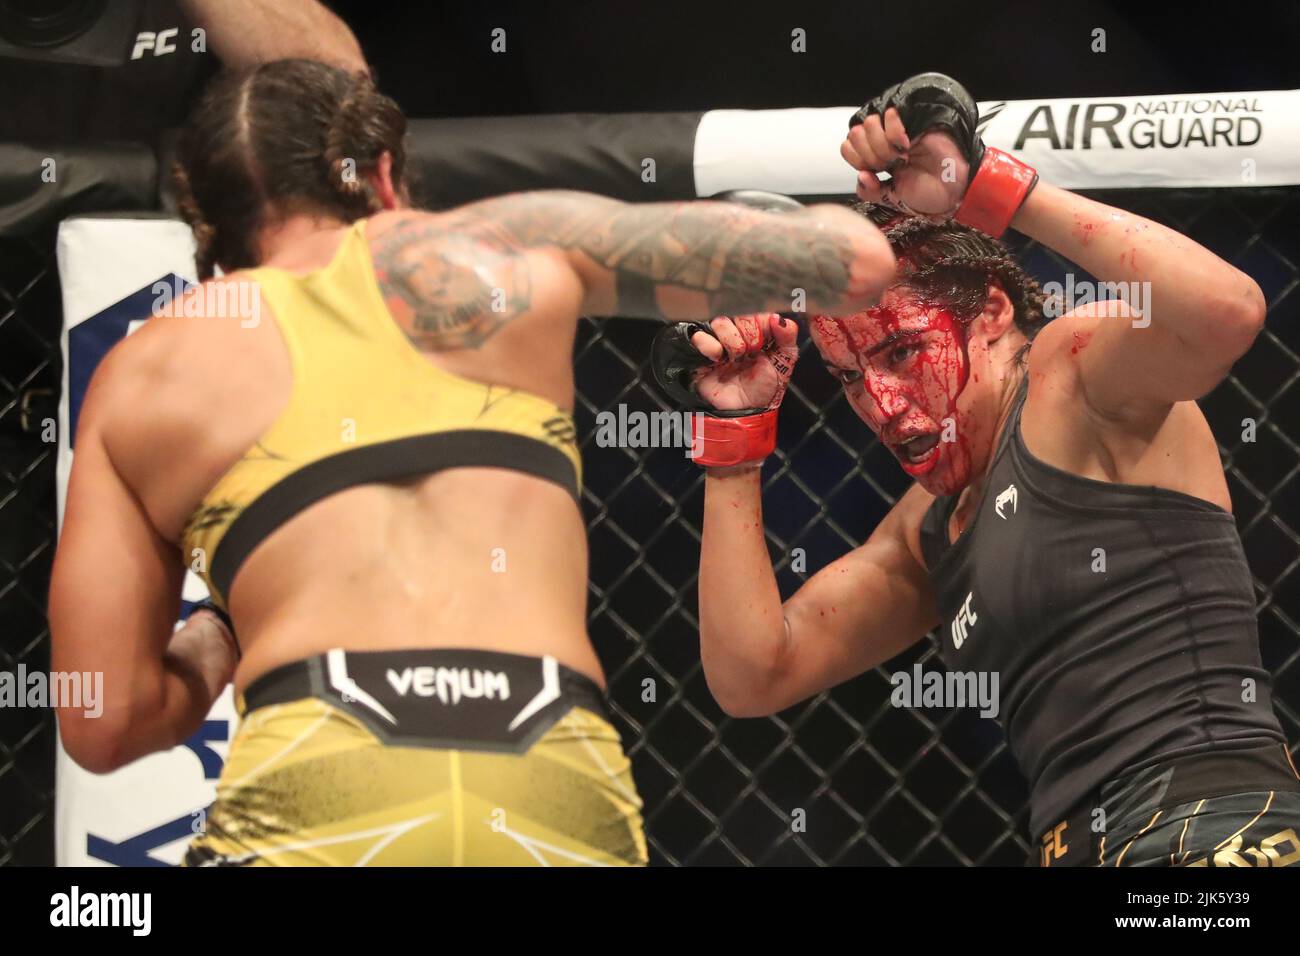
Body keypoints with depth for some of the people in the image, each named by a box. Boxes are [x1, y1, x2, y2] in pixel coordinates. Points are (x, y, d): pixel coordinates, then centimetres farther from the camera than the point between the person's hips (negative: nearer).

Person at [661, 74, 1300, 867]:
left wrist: (991, 188, -17)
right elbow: (753, 675, 17)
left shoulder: (1070, 369, -2)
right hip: (1086, 845, 8)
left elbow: (1227, 310, -22)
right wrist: (738, 439, 15)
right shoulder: (931, 528, 19)